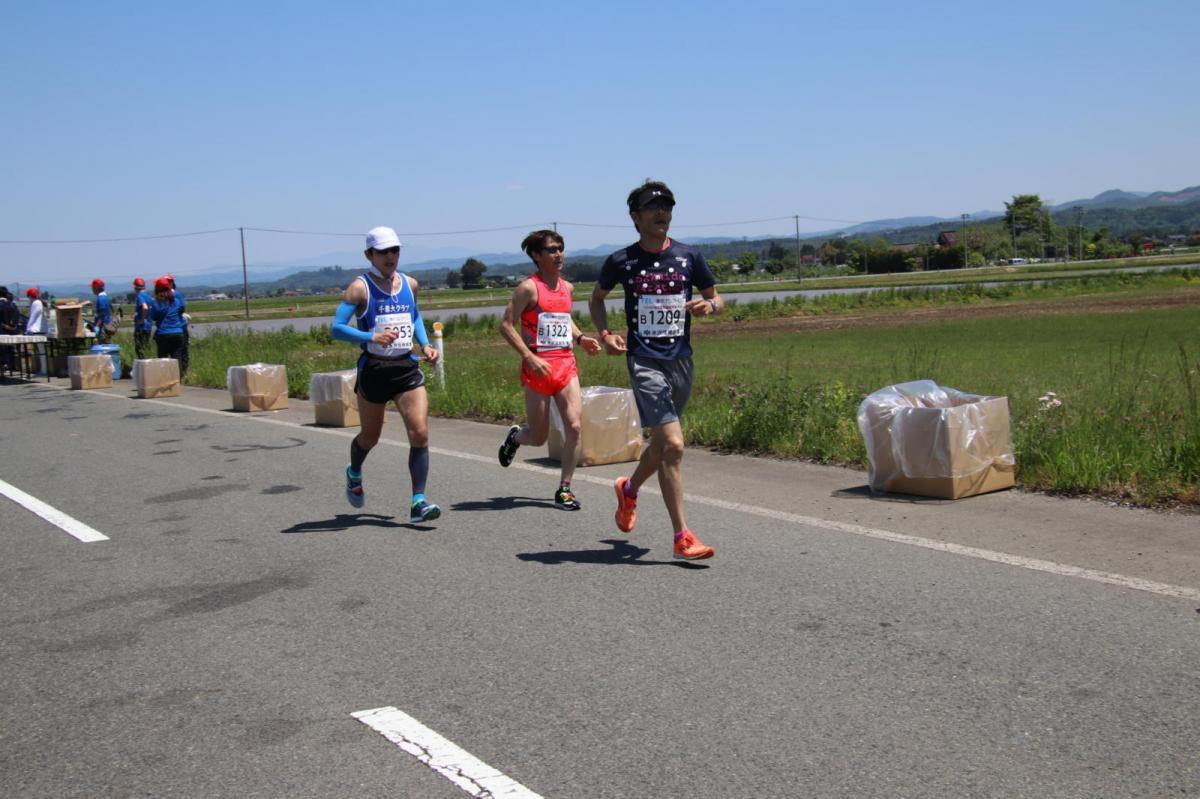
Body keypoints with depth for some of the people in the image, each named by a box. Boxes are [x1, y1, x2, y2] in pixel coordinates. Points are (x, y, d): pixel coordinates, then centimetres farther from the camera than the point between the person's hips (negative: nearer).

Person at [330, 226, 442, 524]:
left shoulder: (409, 284, 8)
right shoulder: (360, 287, -7)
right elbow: (336, 328, -15)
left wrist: (425, 345, 11)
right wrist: (372, 337, -30)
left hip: (408, 368, 3)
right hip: (374, 370, -3)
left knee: (420, 433, -13)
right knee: (370, 437, 15)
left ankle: (418, 502, -10)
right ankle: (354, 474, 47)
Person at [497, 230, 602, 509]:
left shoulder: (566, 287, 12)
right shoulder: (529, 287, -7)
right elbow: (506, 324, -10)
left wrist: (580, 338, 10)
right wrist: (529, 357, -18)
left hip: (566, 364, 5)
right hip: (538, 367, -5)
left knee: (574, 426, -9)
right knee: (538, 437, 4)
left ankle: (564, 489, 2)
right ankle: (514, 436, 41)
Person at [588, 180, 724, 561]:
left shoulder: (689, 256, 5)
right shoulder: (621, 261, 0)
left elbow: (717, 298, 14)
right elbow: (597, 297, 16)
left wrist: (708, 306, -10)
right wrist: (605, 333, -1)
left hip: (681, 359, 4)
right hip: (644, 361, -4)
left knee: (662, 443, 17)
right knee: (672, 445, -15)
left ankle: (629, 489, 48)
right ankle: (682, 537, -9)